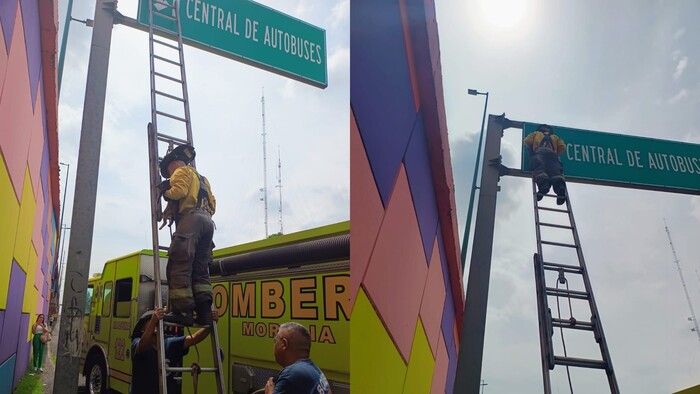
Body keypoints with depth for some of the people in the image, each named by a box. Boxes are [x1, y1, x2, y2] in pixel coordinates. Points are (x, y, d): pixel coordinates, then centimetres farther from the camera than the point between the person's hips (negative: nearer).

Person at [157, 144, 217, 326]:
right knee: (200, 270, 4)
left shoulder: (182, 171, 11)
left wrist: (165, 192, 9)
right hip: (207, 221, 8)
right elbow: (212, 204, 26)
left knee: (179, 266, -13)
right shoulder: (202, 179, 35)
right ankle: (204, 311, -8)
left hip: (190, 219, -8)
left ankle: (182, 310, -21)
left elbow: (179, 191, -8)